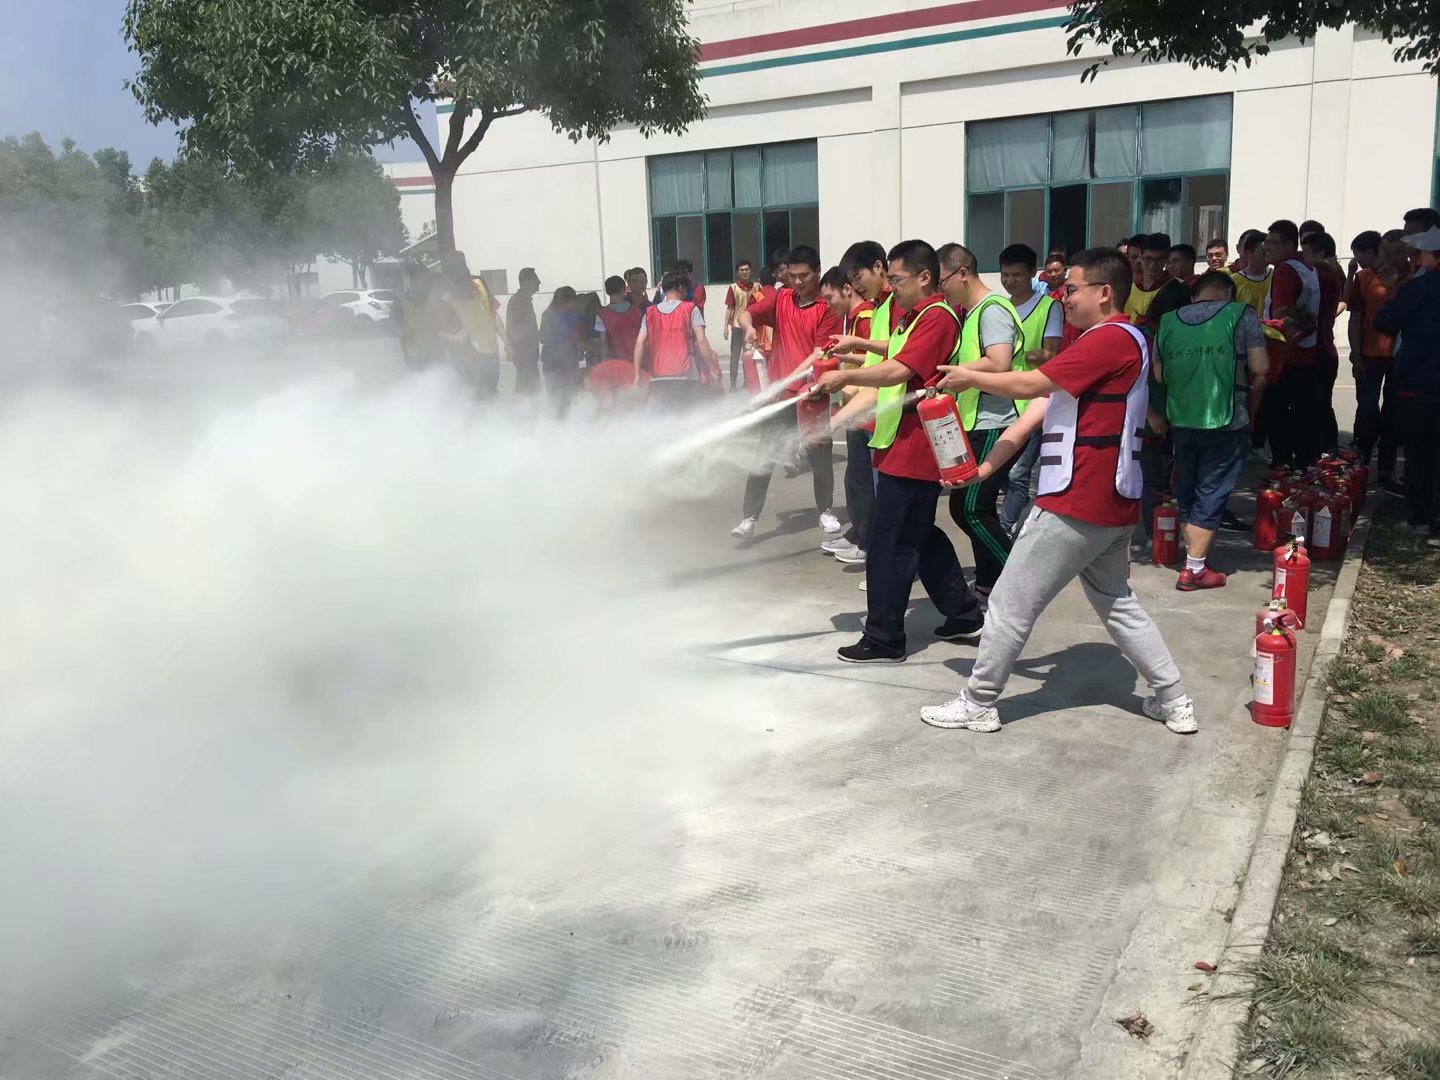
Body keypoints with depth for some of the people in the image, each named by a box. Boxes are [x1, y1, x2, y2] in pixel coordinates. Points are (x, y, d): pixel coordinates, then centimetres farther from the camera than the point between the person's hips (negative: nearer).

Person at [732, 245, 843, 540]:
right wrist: (748, 326, -24)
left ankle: (825, 511, 28)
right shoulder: (781, 299, 5)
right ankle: (749, 518, 6)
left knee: (821, 456, 9)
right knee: (764, 457, 2)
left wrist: (790, 379, -20)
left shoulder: (828, 307, -7)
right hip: (779, 393, 2)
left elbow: (820, 354, -12)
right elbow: (746, 313, -1)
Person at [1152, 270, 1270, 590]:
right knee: (1211, 495, 3)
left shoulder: (1168, 321, 5)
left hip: (1181, 420, 4)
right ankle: (1194, 569, 4)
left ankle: (1194, 555, 23)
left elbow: (1158, 373, 8)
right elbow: (1260, 368, -9)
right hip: (1226, 421, -3)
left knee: (1186, 491, 17)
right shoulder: (1241, 315, -5)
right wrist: (1254, 388, 11)